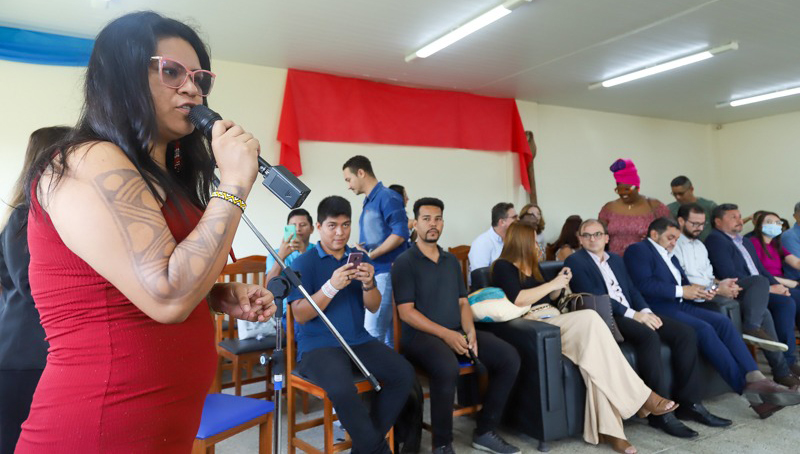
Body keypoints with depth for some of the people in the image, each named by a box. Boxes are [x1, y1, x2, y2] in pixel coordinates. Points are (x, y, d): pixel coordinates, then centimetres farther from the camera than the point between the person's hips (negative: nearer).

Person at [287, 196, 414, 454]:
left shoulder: (359, 258, 10)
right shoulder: (303, 263, -3)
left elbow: (374, 308, 6)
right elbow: (300, 315, -11)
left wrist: (368, 284, -16)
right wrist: (332, 286, -24)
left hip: (359, 341, 5)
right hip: (318, 344, -5)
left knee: (404, 374, -17)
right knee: (342, 389, -33)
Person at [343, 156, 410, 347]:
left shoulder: (387, 197, -8)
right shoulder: (368, 202, 17)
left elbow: (400, 234, -17)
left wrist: (370, 254, -15)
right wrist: (361, 250, 5)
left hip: (386, 272, -9)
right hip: (373, 273, 9)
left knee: (373, 332, -11)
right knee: (386, 333, 11)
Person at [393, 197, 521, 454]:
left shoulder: (451, 260, 17)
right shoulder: (404, 262, -4)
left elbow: (462, 302, 15)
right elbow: (406, 312, -11)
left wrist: (470, 331, -6)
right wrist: (445, 333, -19)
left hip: (457, 332, 7)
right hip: (420, 335, -6)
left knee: (509, 358, -12)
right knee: (447, 369, -37)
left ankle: (485, 432, 1)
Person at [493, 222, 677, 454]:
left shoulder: (531, 266, 25)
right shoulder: (503, 266, 0)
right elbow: (517, 300, -16)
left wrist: (560, 284, 12)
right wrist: (552, 284, -8)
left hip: (553, 322, 8)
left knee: (592, 352, -26)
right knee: (589, 318, -29)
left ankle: (607, 428, -30)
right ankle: (640, 397, -23)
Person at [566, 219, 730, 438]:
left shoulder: (616, 259, 24)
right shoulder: (575, 261, -1)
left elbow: (632, 290, 17)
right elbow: (593, 297, -12)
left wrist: (646, 311, -5)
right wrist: (632, 314, -17)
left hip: (633, 313, 8)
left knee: (685, 332, -10)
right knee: (649, 336, -33)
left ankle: (689, 402, -4)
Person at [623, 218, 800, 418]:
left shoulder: (670, 256, 27)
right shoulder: (637, 250, -2)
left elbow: (683, 283, 23)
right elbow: (644, 284, -16)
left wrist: (699, 292, 0)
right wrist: (682, 291, -13)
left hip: (681, 305, 8)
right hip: (660, 309, -8)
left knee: (722, 321, -15)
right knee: (704, 329, -26)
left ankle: (755, 378, -23)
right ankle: (746, 387, -21)